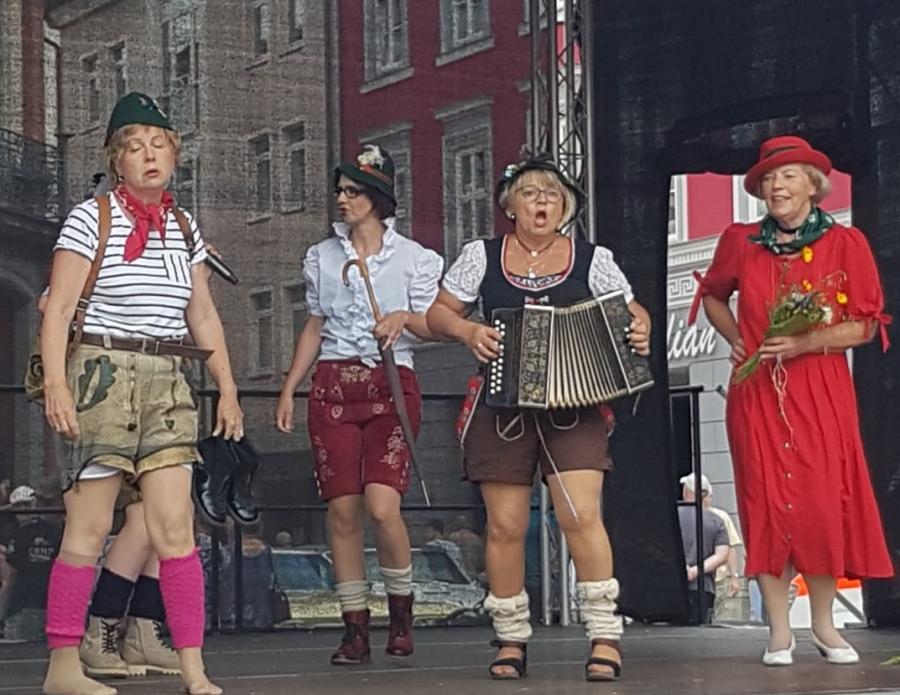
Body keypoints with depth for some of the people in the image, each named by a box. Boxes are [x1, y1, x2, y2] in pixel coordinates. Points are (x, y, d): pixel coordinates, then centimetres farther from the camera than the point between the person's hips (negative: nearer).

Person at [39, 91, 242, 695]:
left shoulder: (184, 227, 15)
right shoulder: (91, 218, -1)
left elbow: (204, 315, 21)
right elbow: (58, 310, -6)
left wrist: (228, 389, 16)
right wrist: (56, 384, -16)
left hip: (168, 384, 4)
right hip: (102, 374, -4)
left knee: (175, 527, -4)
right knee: (89, 529, -3)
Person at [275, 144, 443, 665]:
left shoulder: (413, 258, 4)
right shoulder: (322, 256, 14)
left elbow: (434, 327, 5)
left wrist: (406, 317, -17)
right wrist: (289, 389, 12)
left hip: (391, 385, -3)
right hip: (333, 384, 3)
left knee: (382, 504, -17)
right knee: (342, 509, -2)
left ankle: (402, 612, 5)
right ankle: (356, 629, 4)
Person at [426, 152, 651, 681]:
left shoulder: (592, 259, 6)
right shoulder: (481, 257, 7)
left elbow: (633, 314, 8)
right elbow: (439, 313, 10)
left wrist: (640, 332, -15)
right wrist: (467, 330, -11)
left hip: (574, 406, -1)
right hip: (502, 408, 1)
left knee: (581, 515, -14)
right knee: (506, 525, 0)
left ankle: (605, 634, -6)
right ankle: (512, 638, 11)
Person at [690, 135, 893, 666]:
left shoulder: (845, 244, -1)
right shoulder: (740, 243, 6)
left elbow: (865, 325, -2)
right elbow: (712, 295, 25)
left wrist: (804, 343, -15)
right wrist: (737, 339, 8)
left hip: (822, 392, -2)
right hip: (757, 392, 2)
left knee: (824, 503, -5)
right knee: (767, 504, -1)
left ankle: (824, 623, 10)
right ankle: (780, 630, 5)